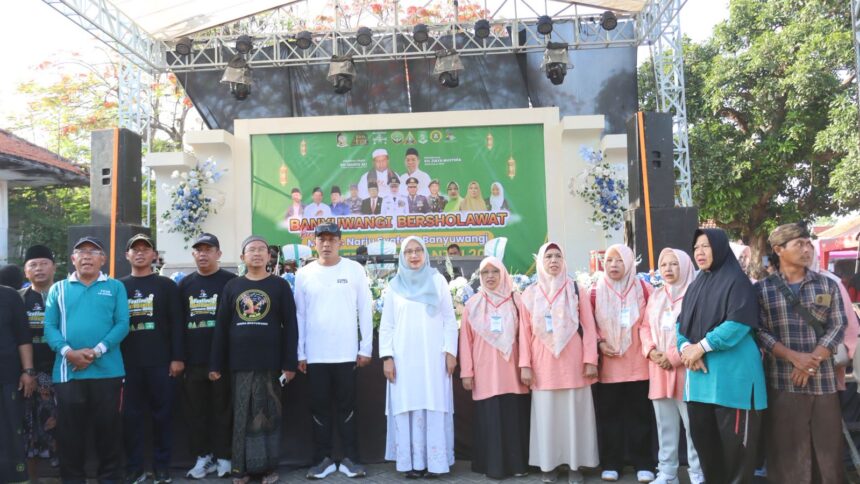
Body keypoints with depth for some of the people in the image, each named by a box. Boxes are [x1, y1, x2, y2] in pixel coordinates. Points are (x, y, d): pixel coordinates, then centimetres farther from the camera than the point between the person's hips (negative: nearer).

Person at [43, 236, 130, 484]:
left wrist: (96, 351, -15)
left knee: (108, 427, 5)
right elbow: (50, 327, 3)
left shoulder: (115, 287, 6)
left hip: (107, 370, -1)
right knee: (69, 429, 8)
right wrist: (68, 352, -14)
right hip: (67, 371, 2)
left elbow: (122, 324, -3)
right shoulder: (58, 289, 12)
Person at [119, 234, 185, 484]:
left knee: (162, 414, 4)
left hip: (161, 362, -2)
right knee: (131, 416, 5)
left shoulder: (166, 285, 5)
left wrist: (177, 357, -7)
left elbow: (176, 323, 0)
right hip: (128, 363, 2)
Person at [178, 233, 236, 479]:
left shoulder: (230, 281, -2)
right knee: (195, 411, 10)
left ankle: (223, 457, 14)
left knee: (223, 410, 4)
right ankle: (203, 457, 21)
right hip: (193, 360, 4)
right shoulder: (185, 284, 12)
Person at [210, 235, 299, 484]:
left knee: (269, 415, 4)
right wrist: (216, 364, 4)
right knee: (242, 417, 7)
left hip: (270, 363, -2)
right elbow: (221, 327, 8)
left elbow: (290, 326, 0)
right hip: (240, 363, 2)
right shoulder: (232, 286, 9)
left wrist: (290, 363, -7)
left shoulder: (280, 285, 3)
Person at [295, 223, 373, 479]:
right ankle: (323, 458, 21)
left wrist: (366, 347, -2)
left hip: (346, 353, -1)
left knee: (346, 406, 8)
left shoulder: (355, 270, -1)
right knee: (319, 407, 9)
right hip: (315, 355, 1)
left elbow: (365, 310, 1)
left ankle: (350, 458, 18)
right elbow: (299, 315, 5)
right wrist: (300, 353, 3)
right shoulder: (304, 274, 3)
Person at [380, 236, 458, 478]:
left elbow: (449, 319, 6)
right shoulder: (394, 285, 9)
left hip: (434, 356, 0)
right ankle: (412, 461, 3)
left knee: (435, 407, -2)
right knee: (407, 407, -2)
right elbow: (386, 325, 7)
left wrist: (450, 351, -2)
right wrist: (387, 357, -1)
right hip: (404, 357, 1)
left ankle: (434, 461, 4)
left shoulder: (438, 280, 8)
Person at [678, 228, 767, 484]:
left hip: (731, 375, -7)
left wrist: (701, 346, -16)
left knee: (734, 441, -3)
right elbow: (682, 323, 13)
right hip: (699, 375, 7)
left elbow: (739, 322, -16)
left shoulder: (737, 280, -4)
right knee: (702, 437, 11)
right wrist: (686, 347, -8)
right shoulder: (695, 286, 18)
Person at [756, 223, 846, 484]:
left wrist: (812, 361, -10)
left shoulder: (828, 285, 8)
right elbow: (760, 332, -4)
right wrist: (795, 357, -16)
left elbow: (837, 327, 2)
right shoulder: (761, 289, 2)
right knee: (788, 450, 3)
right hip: (783, 382, -2)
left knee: (828, 447, 7)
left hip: (824, 381, 2)